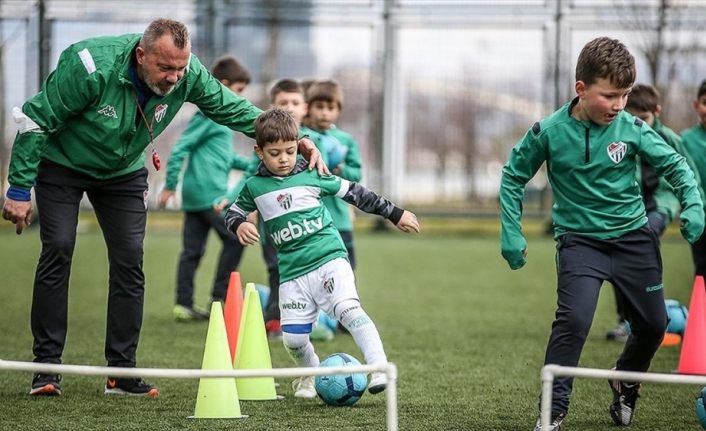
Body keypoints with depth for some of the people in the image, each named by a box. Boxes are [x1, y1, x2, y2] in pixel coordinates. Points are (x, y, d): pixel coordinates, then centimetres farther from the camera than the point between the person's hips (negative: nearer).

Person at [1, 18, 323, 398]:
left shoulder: (188, 74, -22)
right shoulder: (90, 68, -36)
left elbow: (230, 108, -5)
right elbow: (36, 120, -25)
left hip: (123, 171, 4)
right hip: (61, 164, -4)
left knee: (129, 259, -5)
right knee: (58, 250, -15)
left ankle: (121, 371, 1)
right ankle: (46, 367, -9)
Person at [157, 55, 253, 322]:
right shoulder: (208, 115, -11)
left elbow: (225, 156, 26)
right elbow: (181, 148, -14)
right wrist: (170, 185, -13)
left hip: (195, 194, 9)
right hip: (209, 192, -9)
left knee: (193, 250, 8)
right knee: (234, 239, -3)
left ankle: (184, 305, 9)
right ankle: (219, 298, 0)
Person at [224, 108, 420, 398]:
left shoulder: (312, 176, 5)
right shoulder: (255, 187, 7)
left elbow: (353, 193, 13)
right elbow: (232, 212, 20)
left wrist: (395, 214, 17)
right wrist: (239, 225, -5)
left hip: (330, 259, -2)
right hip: (292, 273, 2)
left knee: (348, 309, -26)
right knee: (293, 338, -4)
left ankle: (379, 368, -28)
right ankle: (311, 376, 27)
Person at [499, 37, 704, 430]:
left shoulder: (632, 128, -12)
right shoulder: (548, 132, -14)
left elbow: (674, 165, 2)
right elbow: (513, 177, 0)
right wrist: (512, 234, -3)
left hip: (633, 237, 3)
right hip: (580, 240, -3)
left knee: (653, 324, 11)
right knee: (573, 321, -20)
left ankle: (626, 383, 41)